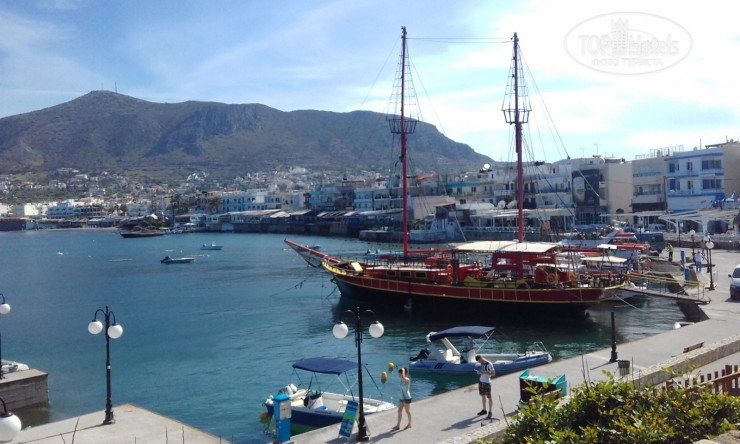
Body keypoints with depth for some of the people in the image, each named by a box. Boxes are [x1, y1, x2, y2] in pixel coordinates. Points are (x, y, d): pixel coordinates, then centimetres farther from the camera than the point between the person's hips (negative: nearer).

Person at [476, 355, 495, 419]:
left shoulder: (489, 364, -16)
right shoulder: (482, 364, 7)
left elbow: (493, 374, -15)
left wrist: (485, 373, -24)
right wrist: (479, 372, -3)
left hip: (487, 382, -8)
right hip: (481, 381, 8)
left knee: (489, 397, -2)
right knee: (483, 395, 15)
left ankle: (490, 412, 3)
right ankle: (484, 410, 27)